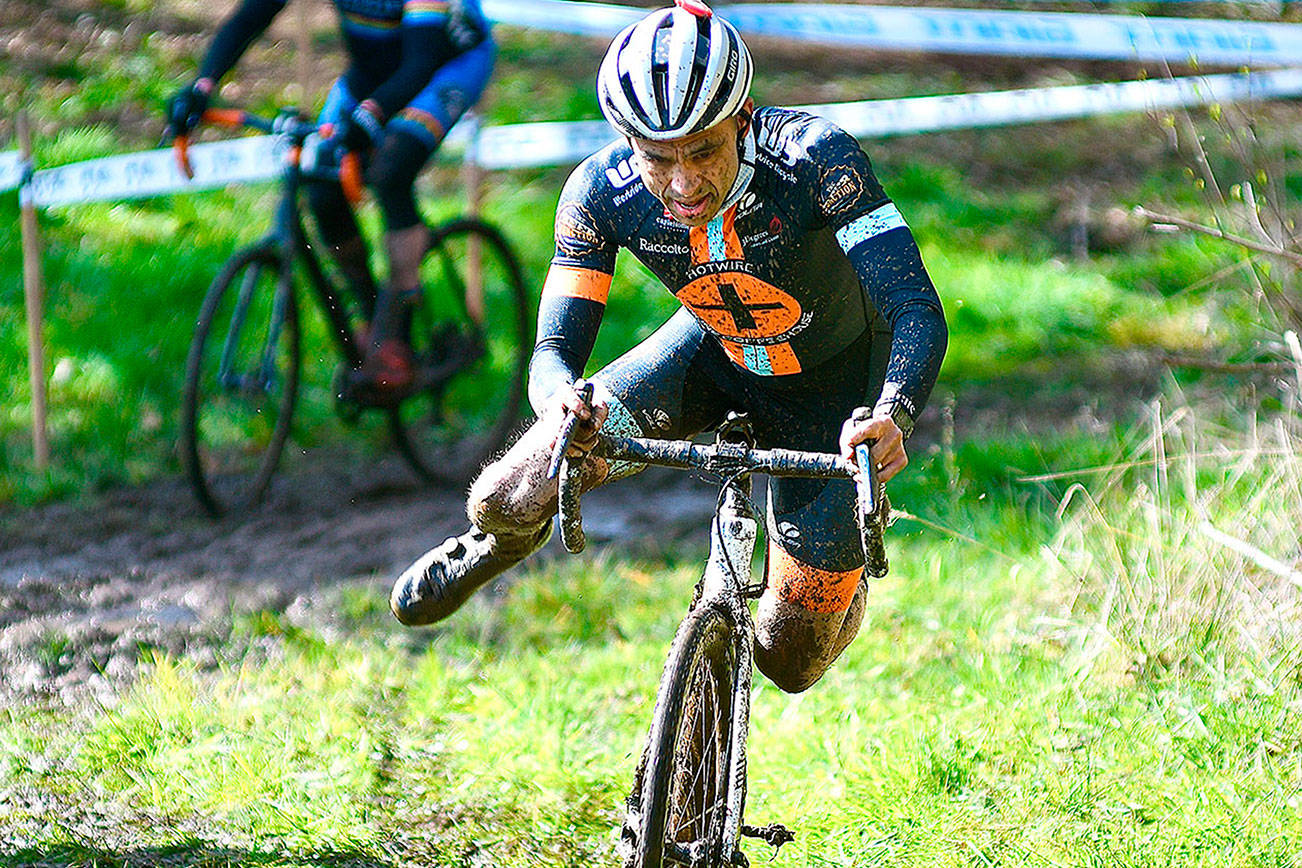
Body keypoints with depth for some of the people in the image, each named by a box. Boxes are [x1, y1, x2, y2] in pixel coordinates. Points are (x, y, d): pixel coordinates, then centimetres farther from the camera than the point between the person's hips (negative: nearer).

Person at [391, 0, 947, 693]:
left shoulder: (812, 157, -36)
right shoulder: (602, 191, -27)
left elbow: (917, 311, -40)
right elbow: (554, 350, -25)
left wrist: (893, 415, -61)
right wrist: (565, 401, -50)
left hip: (833, 382, -2)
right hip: (714, 351, 2)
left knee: (788, 660, -3)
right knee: (510, 502, -15)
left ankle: (843, 574, 34)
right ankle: (505, 535, 24)